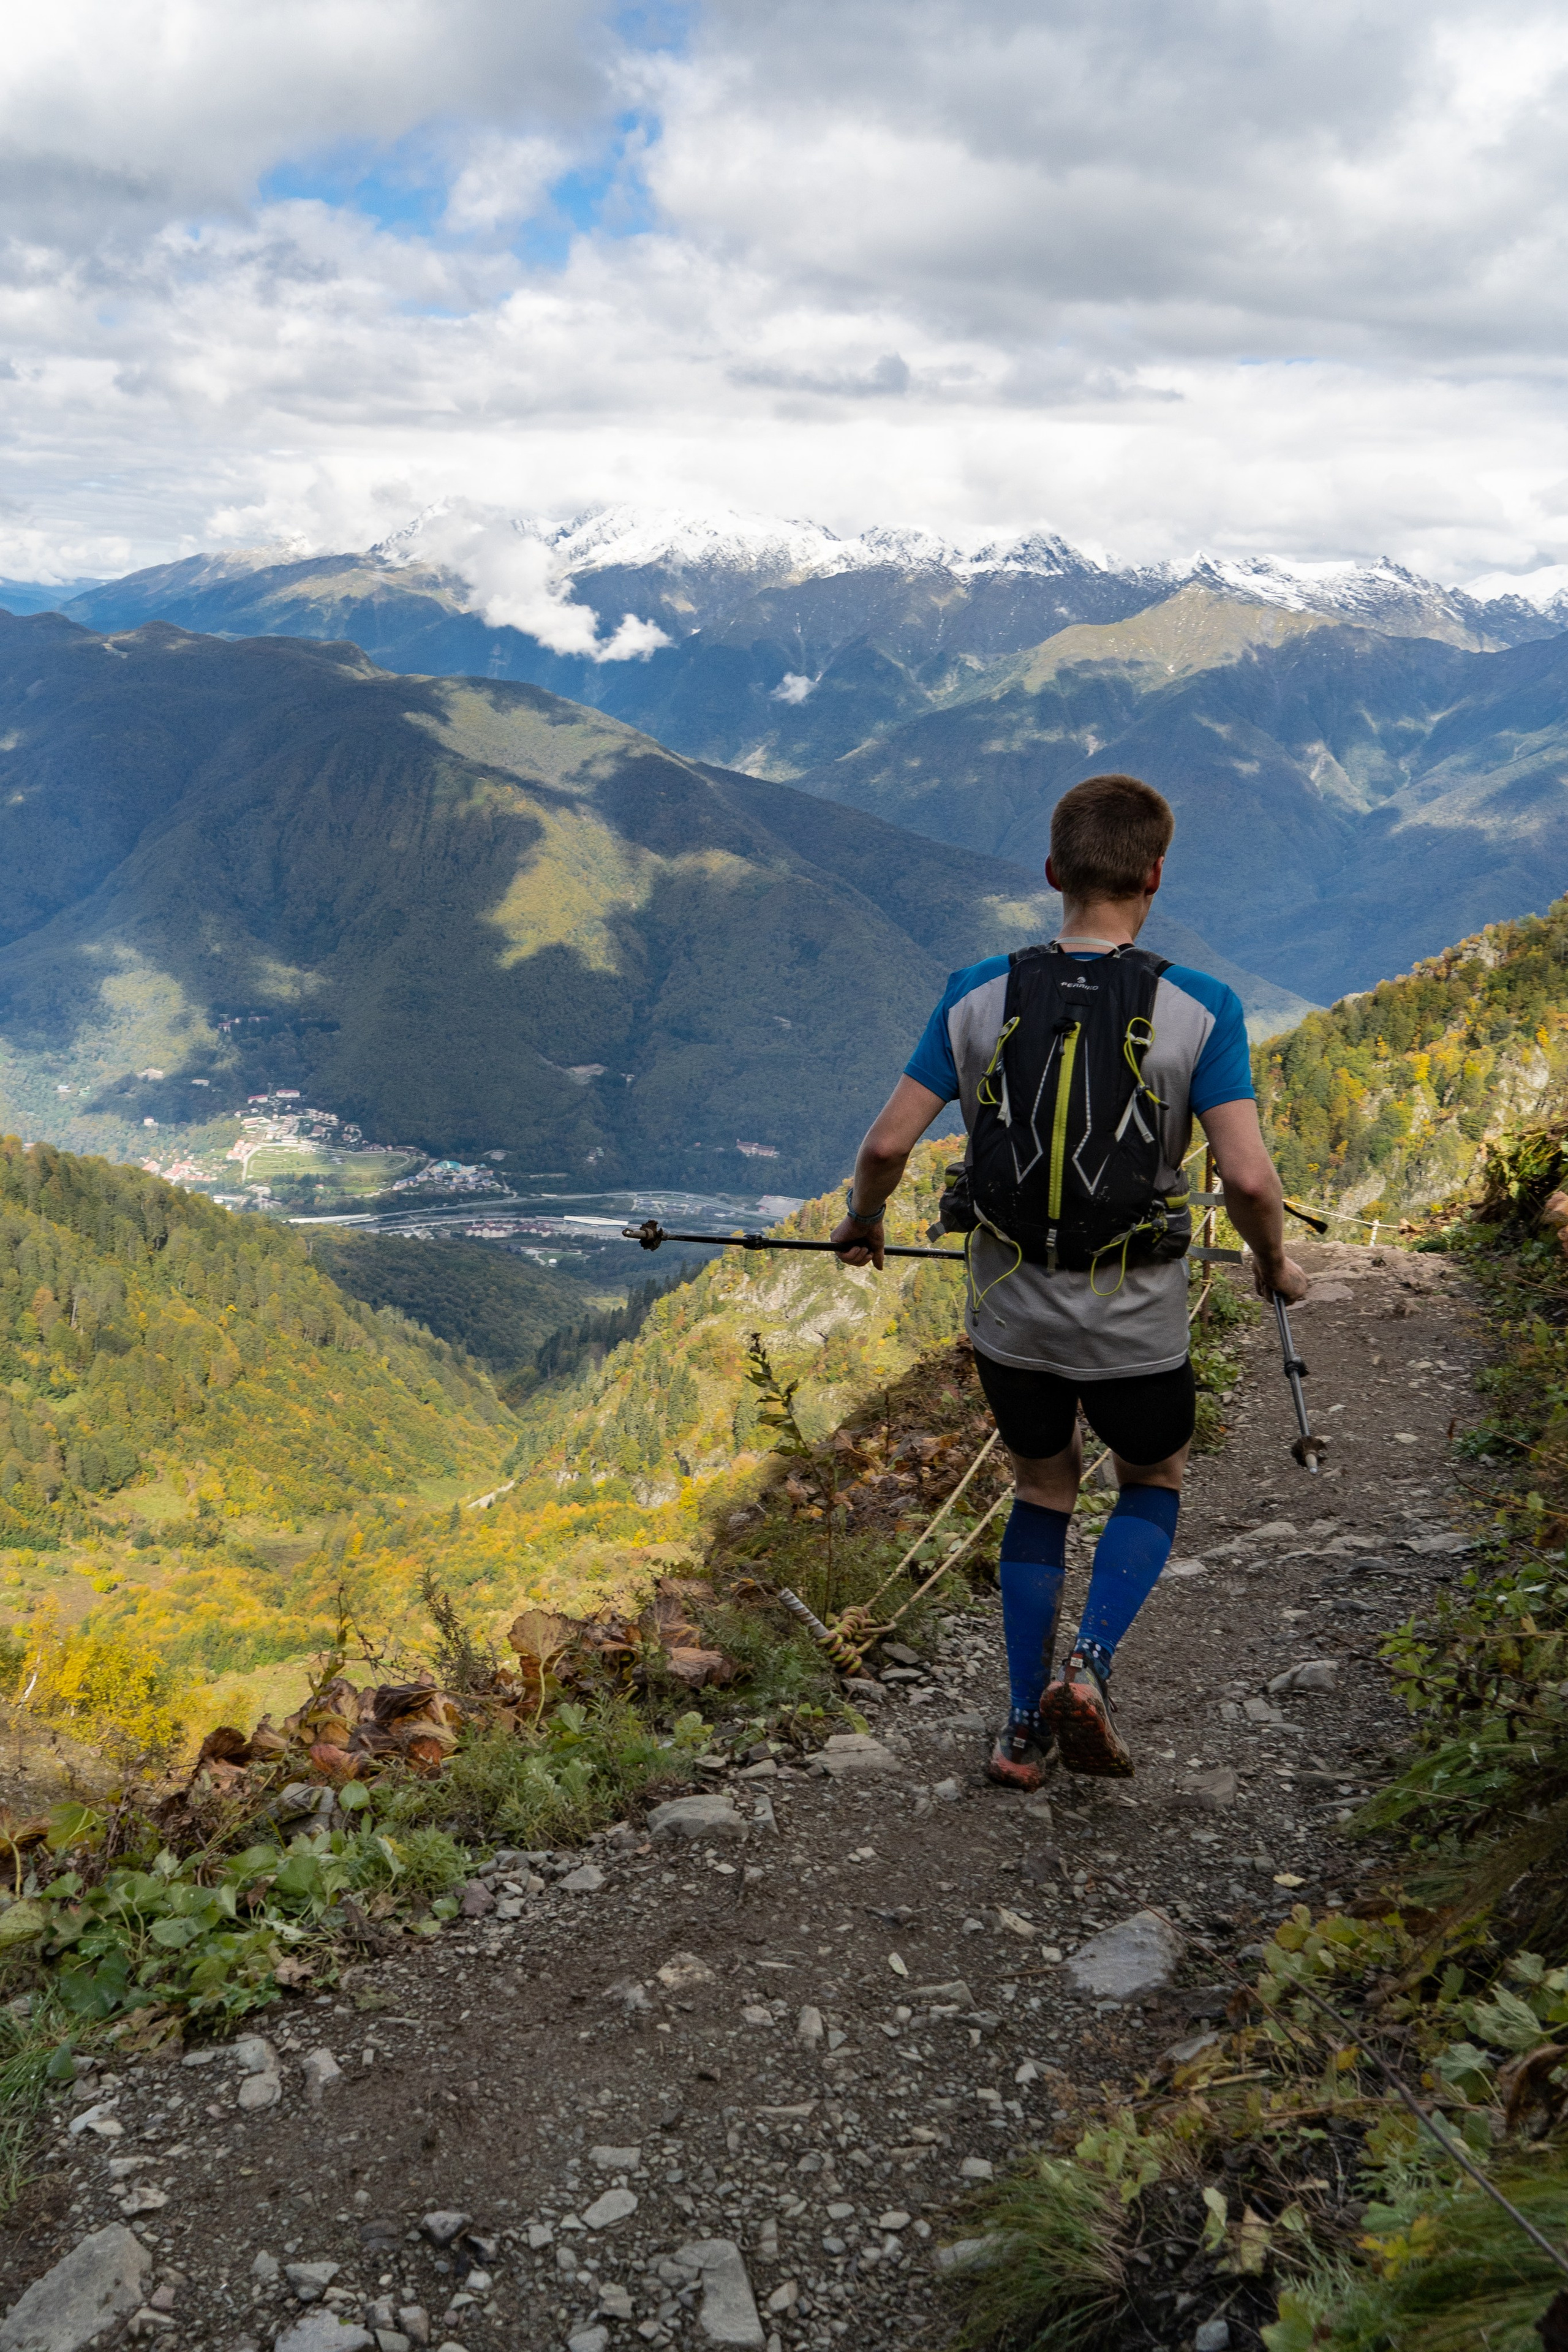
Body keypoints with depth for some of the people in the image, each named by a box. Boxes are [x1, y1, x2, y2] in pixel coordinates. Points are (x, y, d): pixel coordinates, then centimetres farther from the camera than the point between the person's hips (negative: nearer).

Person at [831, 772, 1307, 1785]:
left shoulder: (979, 996, -5)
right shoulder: (1199, 1007, -12)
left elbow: (888, 1143, -6)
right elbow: (1247, 1176, -18)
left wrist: (862, 1224, 14)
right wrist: (1276, 1263, 2)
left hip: (1010, 1316, 2)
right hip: (1137, 1322, -2)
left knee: (1045, 1486, 24)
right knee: (1154, 1481, 24)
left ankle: (1026, 1729, 25)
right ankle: (1091, 1664, 2)